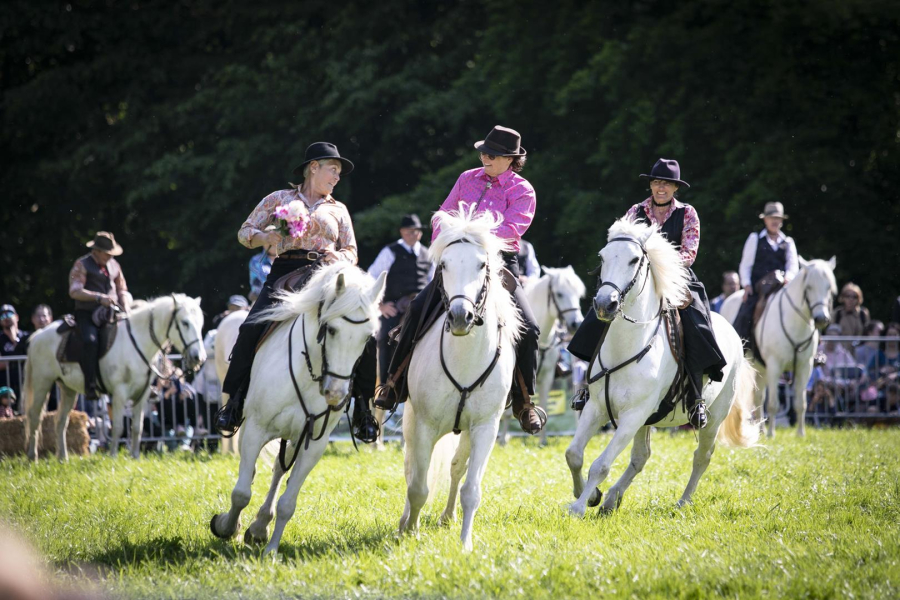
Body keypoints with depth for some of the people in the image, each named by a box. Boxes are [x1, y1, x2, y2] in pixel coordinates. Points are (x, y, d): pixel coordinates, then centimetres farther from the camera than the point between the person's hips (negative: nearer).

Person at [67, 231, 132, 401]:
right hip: (87, 314, -6)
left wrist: (126, 308, 2)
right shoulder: (82, 265, -3)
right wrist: (99, 298, -24)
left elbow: (122, 290, 22)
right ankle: (90, 387, -33)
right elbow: (75, 291, -14)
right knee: (90, 341, -33)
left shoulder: (114, 265, 16)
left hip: (111, 313, 6)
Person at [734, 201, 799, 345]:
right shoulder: (755, 239, 12)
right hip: (757, 288, -2)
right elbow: (745, 265, 8)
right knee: (745, 315, -22)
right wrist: (746, 285, -6)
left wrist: (788, 277, -16)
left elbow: (793, 264, 7)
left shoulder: (788, 242, 18)